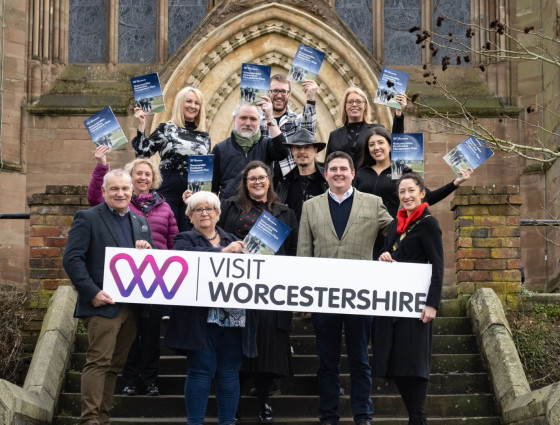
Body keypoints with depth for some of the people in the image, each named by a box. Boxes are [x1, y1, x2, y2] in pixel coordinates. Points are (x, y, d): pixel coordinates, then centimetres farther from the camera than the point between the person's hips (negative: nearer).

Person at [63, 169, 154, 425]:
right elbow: (72, 258, -9)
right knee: (99, 362, -9)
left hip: (131, 307, 6)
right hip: (103, 304, -6)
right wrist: (92, 292, -17)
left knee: (114, 365, 9)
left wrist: (147, 250, -2)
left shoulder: (141, 223, 18)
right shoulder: (87, 218, -1)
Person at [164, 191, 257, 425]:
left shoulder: (233, 241, 20)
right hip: (202, 318, -4)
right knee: (201, 371, -2)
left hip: (234, 317, 4)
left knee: (229, 373, 6)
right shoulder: (185, 239, 7)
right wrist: (223, 252, -20)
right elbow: (188, 256, -17)